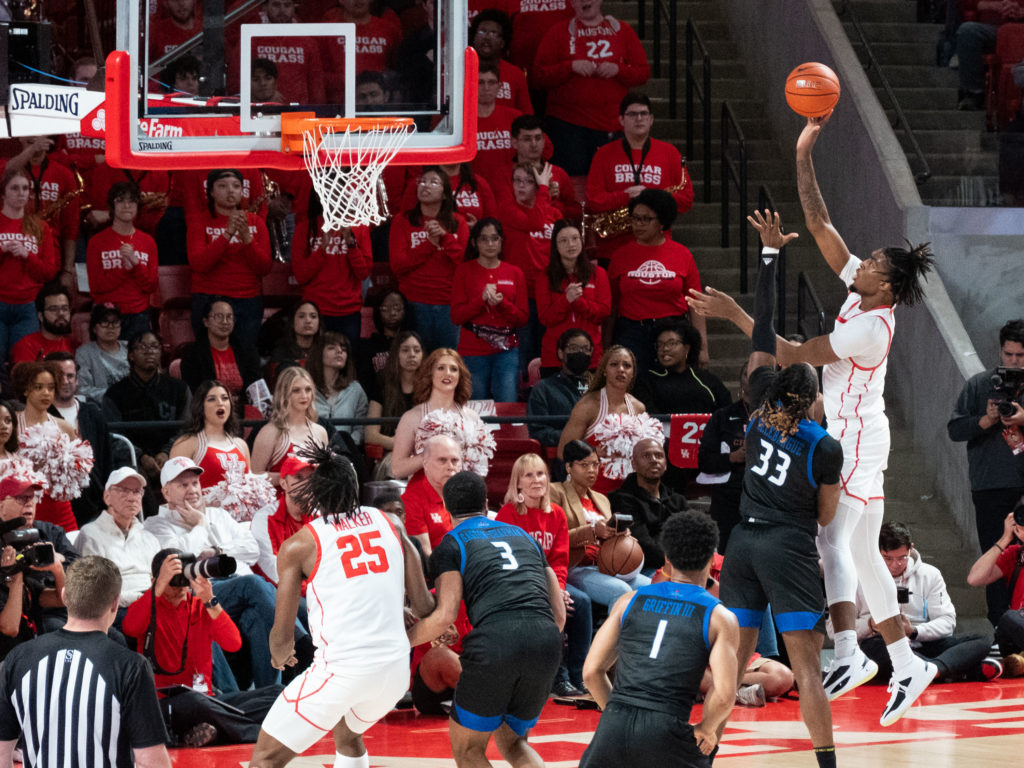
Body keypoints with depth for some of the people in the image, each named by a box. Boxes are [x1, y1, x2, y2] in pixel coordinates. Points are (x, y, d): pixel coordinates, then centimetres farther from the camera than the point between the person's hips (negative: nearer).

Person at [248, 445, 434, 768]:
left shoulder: (298, 546, 0)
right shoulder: (387, 524, 10)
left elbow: (282, 636, 3)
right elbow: (424, 607, 10)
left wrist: (280, 656, 26)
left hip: (340, 667, -5)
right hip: (396, 668, 5)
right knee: (347, 733, 35)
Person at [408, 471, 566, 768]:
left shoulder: (452, 545, 12)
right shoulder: (524, 536, 28)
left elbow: (445, 616, -1)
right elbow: (559, 614, 24)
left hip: (495, 640, -5)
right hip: (547, 641, 5)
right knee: (512, 743, 25)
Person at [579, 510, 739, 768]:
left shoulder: (630, 600, 15)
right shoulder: (720, 618, 6)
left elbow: (591, 672, 11)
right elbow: (724, 695, -5)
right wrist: (705, 730, 13)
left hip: (614, 727, 2)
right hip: (667, 730, -2)